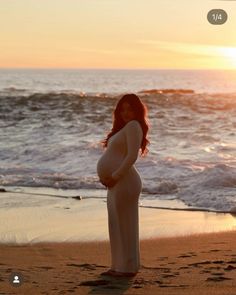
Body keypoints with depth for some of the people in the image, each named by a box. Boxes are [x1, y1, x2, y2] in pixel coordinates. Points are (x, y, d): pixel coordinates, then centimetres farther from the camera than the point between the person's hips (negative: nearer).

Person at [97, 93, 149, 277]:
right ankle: (120, 266, 23)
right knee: (118, 225, 15)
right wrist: (106, 177, 8)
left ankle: (128, 268, 3)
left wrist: (114, 177, -19)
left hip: (124, 183, -10)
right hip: (117, 184, 10)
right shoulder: (124, 127, 21)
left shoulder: (133, 126, -10)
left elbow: (132, 156, -20)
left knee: (124, 224, -4)